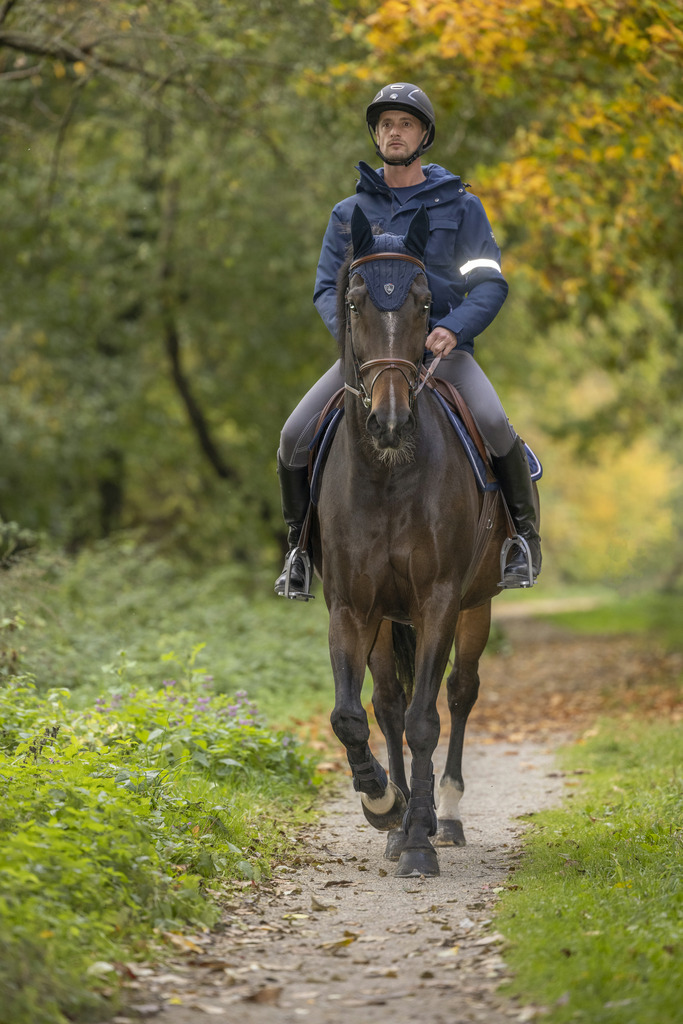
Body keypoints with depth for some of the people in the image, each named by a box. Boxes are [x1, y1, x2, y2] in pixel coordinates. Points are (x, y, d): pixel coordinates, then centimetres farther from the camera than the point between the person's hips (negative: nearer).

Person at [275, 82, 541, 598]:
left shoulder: (460, 205, 8)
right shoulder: (349, 213, 14)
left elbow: (490, 284, 0)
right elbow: (327, 288, 9)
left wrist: (454, 329, -19)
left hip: (442, 346, -2)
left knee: (493, 424, -30)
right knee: (295, 436, -17)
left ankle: (524, 532, -7)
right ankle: (301, 542, 6)